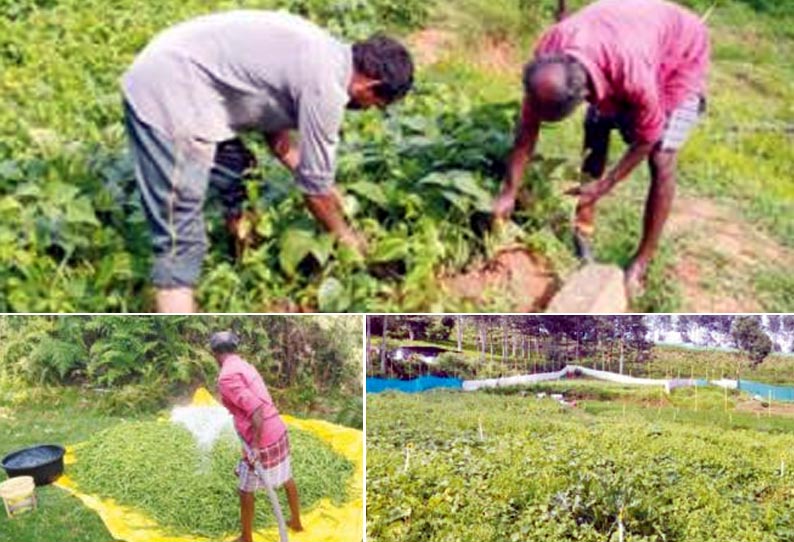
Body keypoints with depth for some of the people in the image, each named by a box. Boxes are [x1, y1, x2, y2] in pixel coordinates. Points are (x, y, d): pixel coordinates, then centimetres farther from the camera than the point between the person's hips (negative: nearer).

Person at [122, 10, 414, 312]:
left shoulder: (325, 54, 10)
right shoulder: (325, 87, -17)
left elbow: (273, 122, 22)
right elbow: (314, 185, -8)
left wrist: (326, 194, 24)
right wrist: (345, 235, 9)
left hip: (175, 82, 10)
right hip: (166, 98, -10)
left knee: (240, 182, 25)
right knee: (179, 238, -13)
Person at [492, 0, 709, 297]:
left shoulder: (632, 73, -45)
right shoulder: (546, 57, -30)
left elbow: (646, 138, -26)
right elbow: (528, 128, -16)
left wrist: (603, 187, -21)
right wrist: (509, 192, -14)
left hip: (681, 52, -5)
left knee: (660, 159, -13)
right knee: (594, 136, -2)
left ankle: (642, 261, -1)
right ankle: (583, 230, 14)